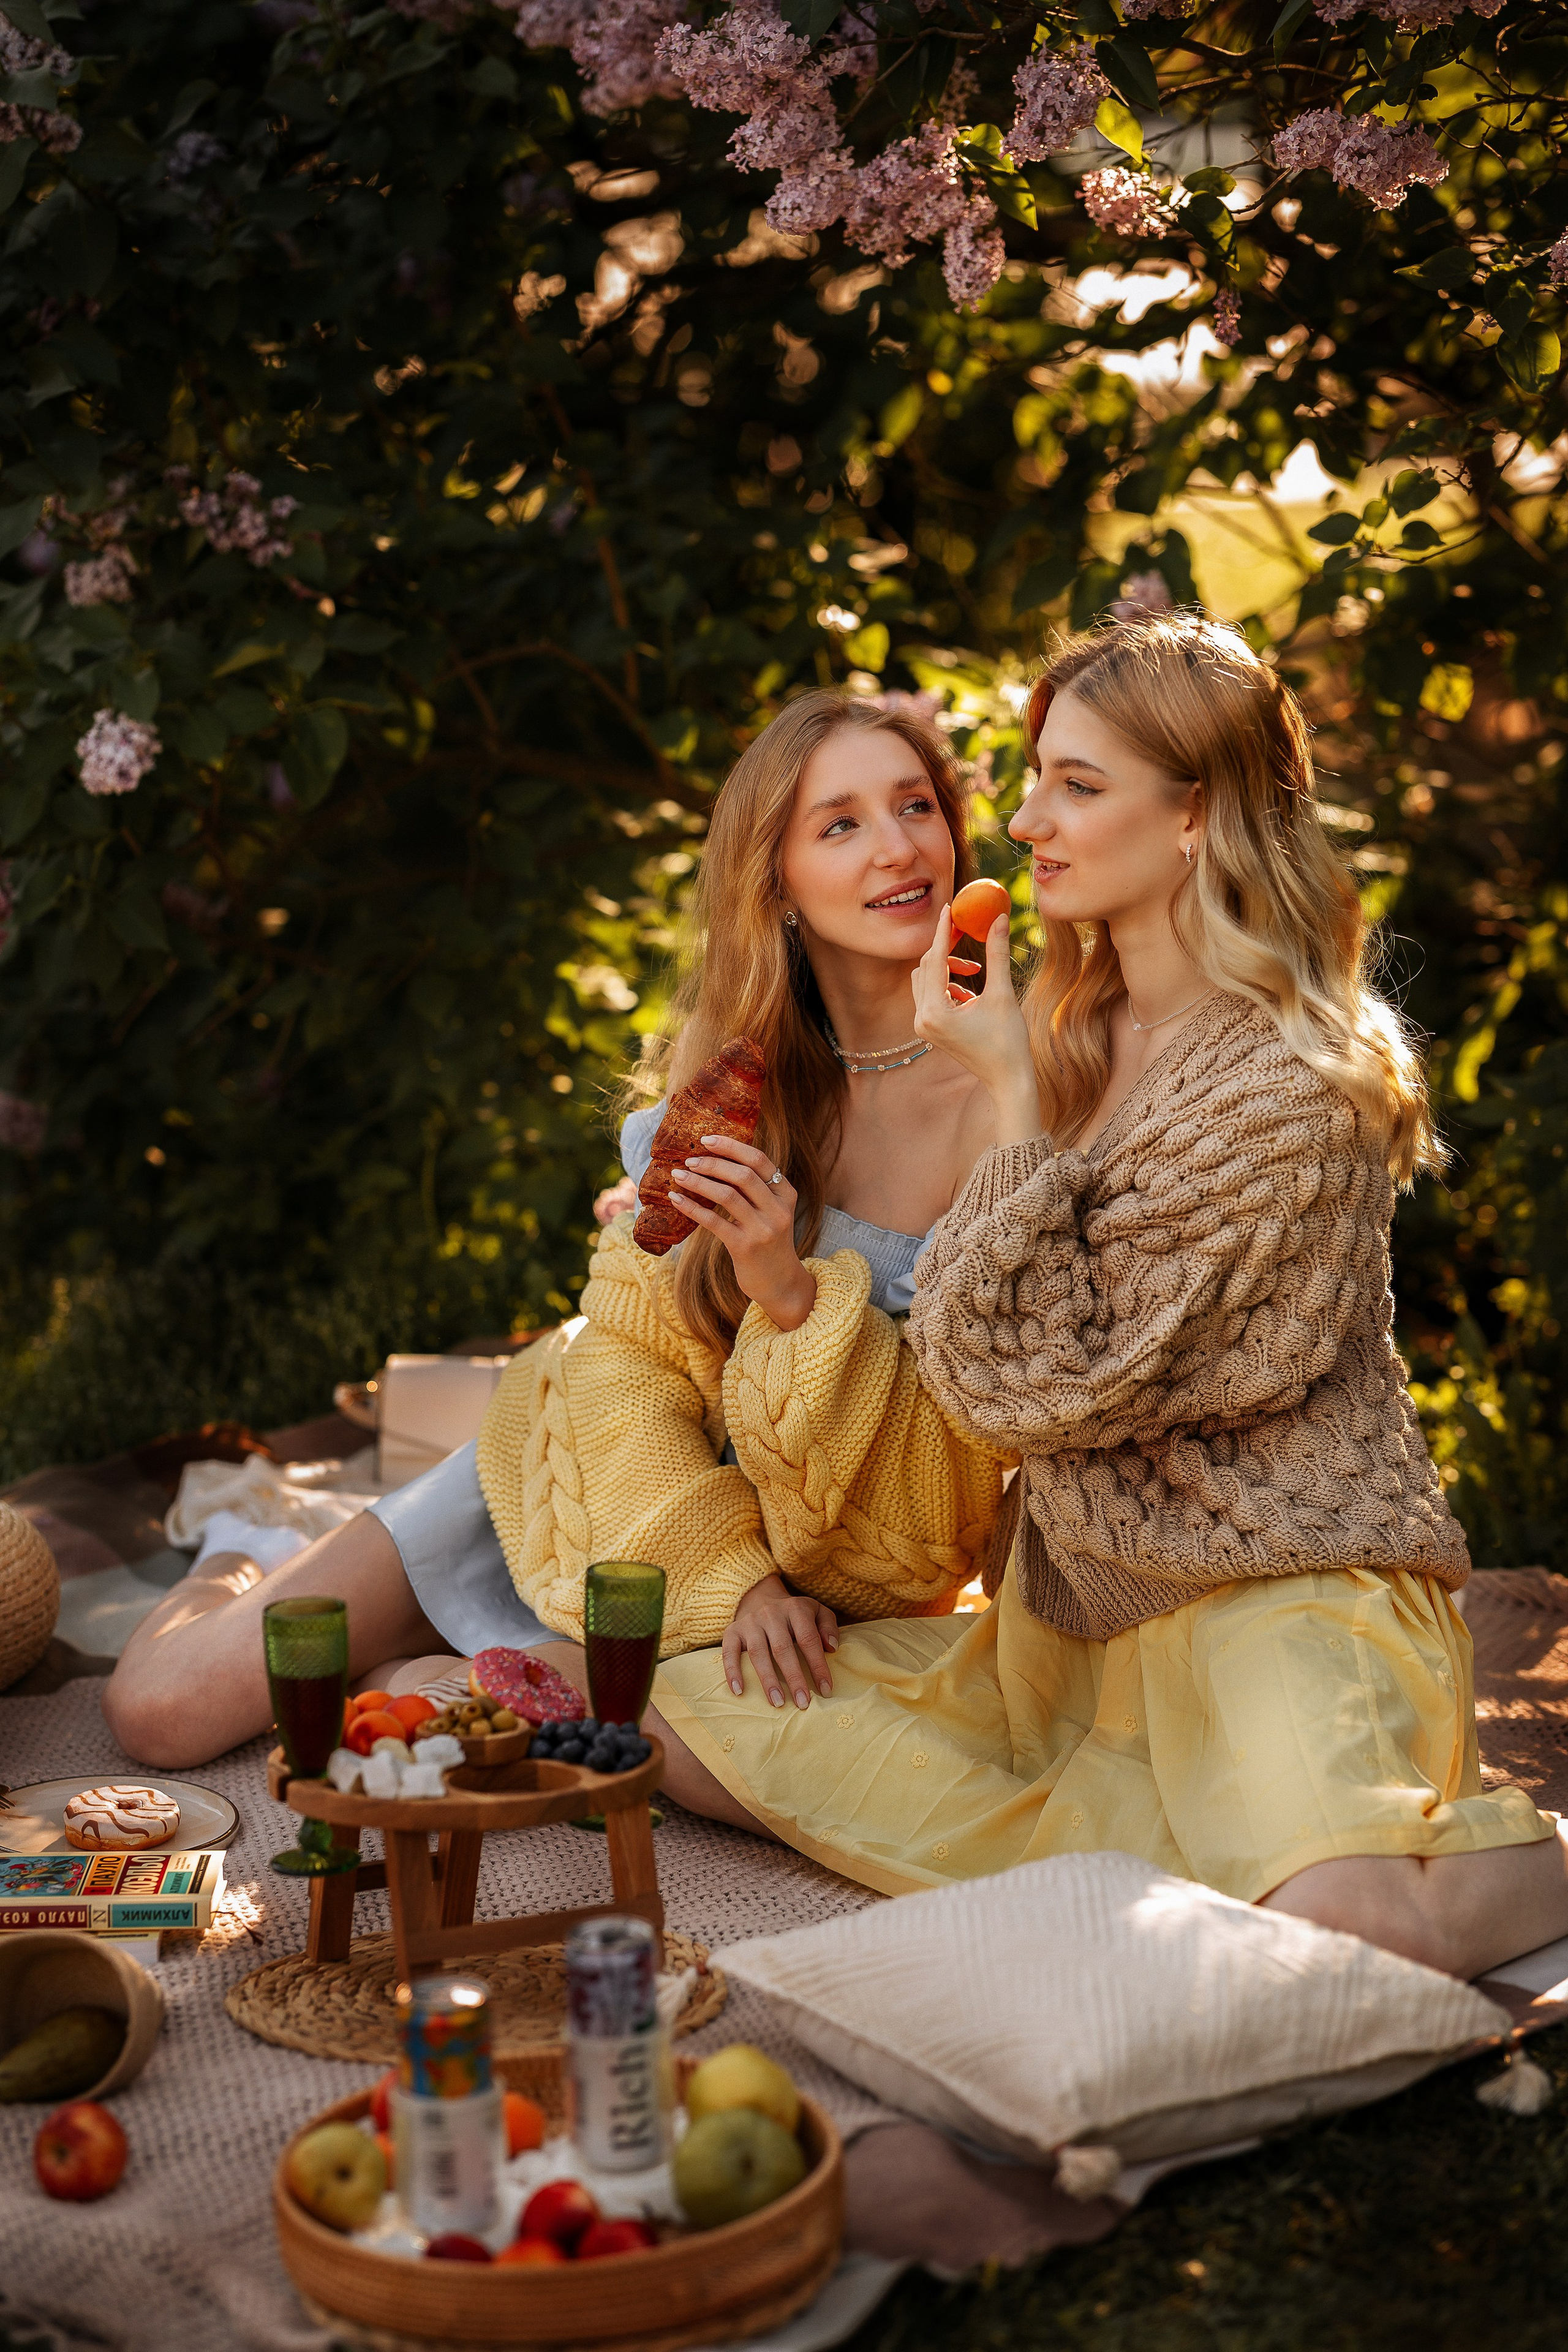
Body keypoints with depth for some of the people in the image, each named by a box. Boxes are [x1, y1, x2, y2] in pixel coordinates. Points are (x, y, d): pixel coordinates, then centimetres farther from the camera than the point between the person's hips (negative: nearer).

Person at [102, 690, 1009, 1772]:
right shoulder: (731, 1048, -4)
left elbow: (964, 1462, -16)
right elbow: (628, 1338, -6)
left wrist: (795, 1296, -32)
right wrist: (726, 1573, -20)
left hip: (814, 1585, -2)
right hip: (598, 1472, 3)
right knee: (158, 1707, -6)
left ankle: (442, 1685, -9)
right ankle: (231, 1589, 32)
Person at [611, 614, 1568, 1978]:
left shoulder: (1295, 1089, -17)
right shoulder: (1077, 1036, 8)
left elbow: (1046, 1378, -20)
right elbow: (970, 1386, 19)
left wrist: (1010, 1096, -18)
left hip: (1285, 1601, -8)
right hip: (1078, 1614, 8)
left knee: (1328, 1933, -35)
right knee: (699, 1705, -7)